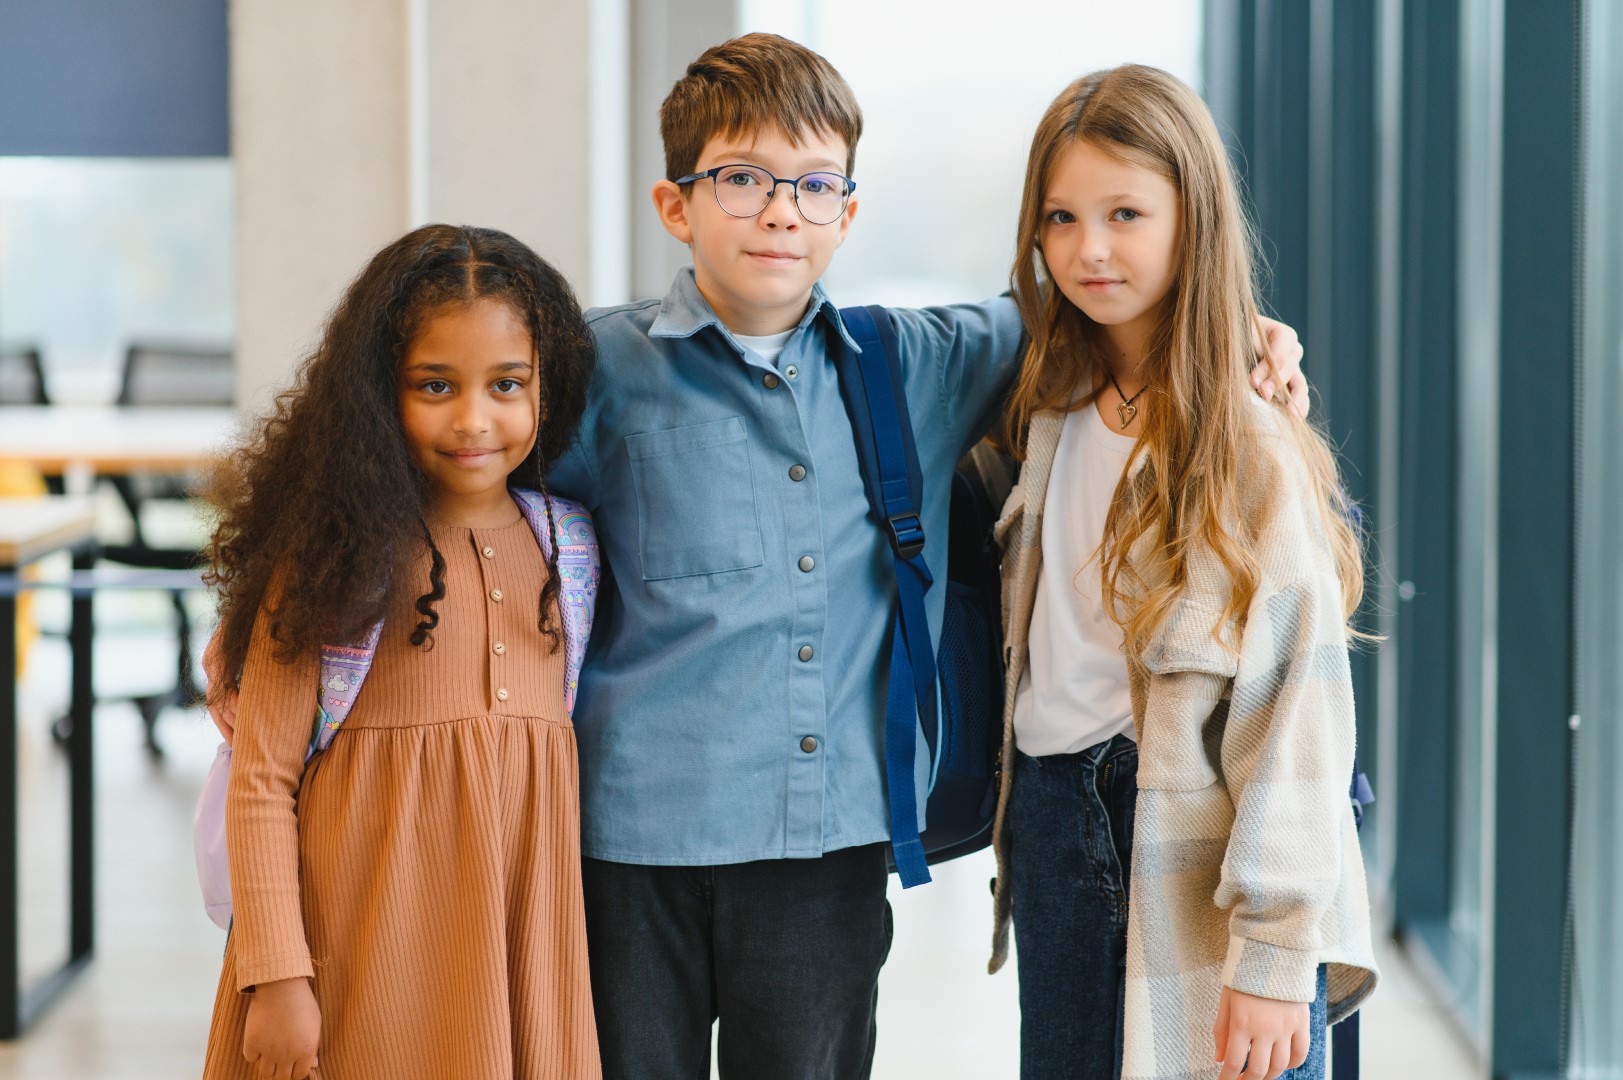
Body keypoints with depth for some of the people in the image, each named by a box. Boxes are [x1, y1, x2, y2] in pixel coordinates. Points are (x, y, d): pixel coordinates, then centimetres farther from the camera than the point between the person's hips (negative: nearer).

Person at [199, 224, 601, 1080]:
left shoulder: (566, 548, 7)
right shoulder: (334, 554, -6)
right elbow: (261, 782, -7)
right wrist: (276, 975, -12)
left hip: (523, 928, 4)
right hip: (364, 939, -4)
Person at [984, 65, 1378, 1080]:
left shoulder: (1252, 450, -13)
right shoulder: (1054, 415, 8)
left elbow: (1298, 703, -16)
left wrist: (1277, 957, -20)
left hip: (1190, 867, -6)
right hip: (1056, 834, 6)